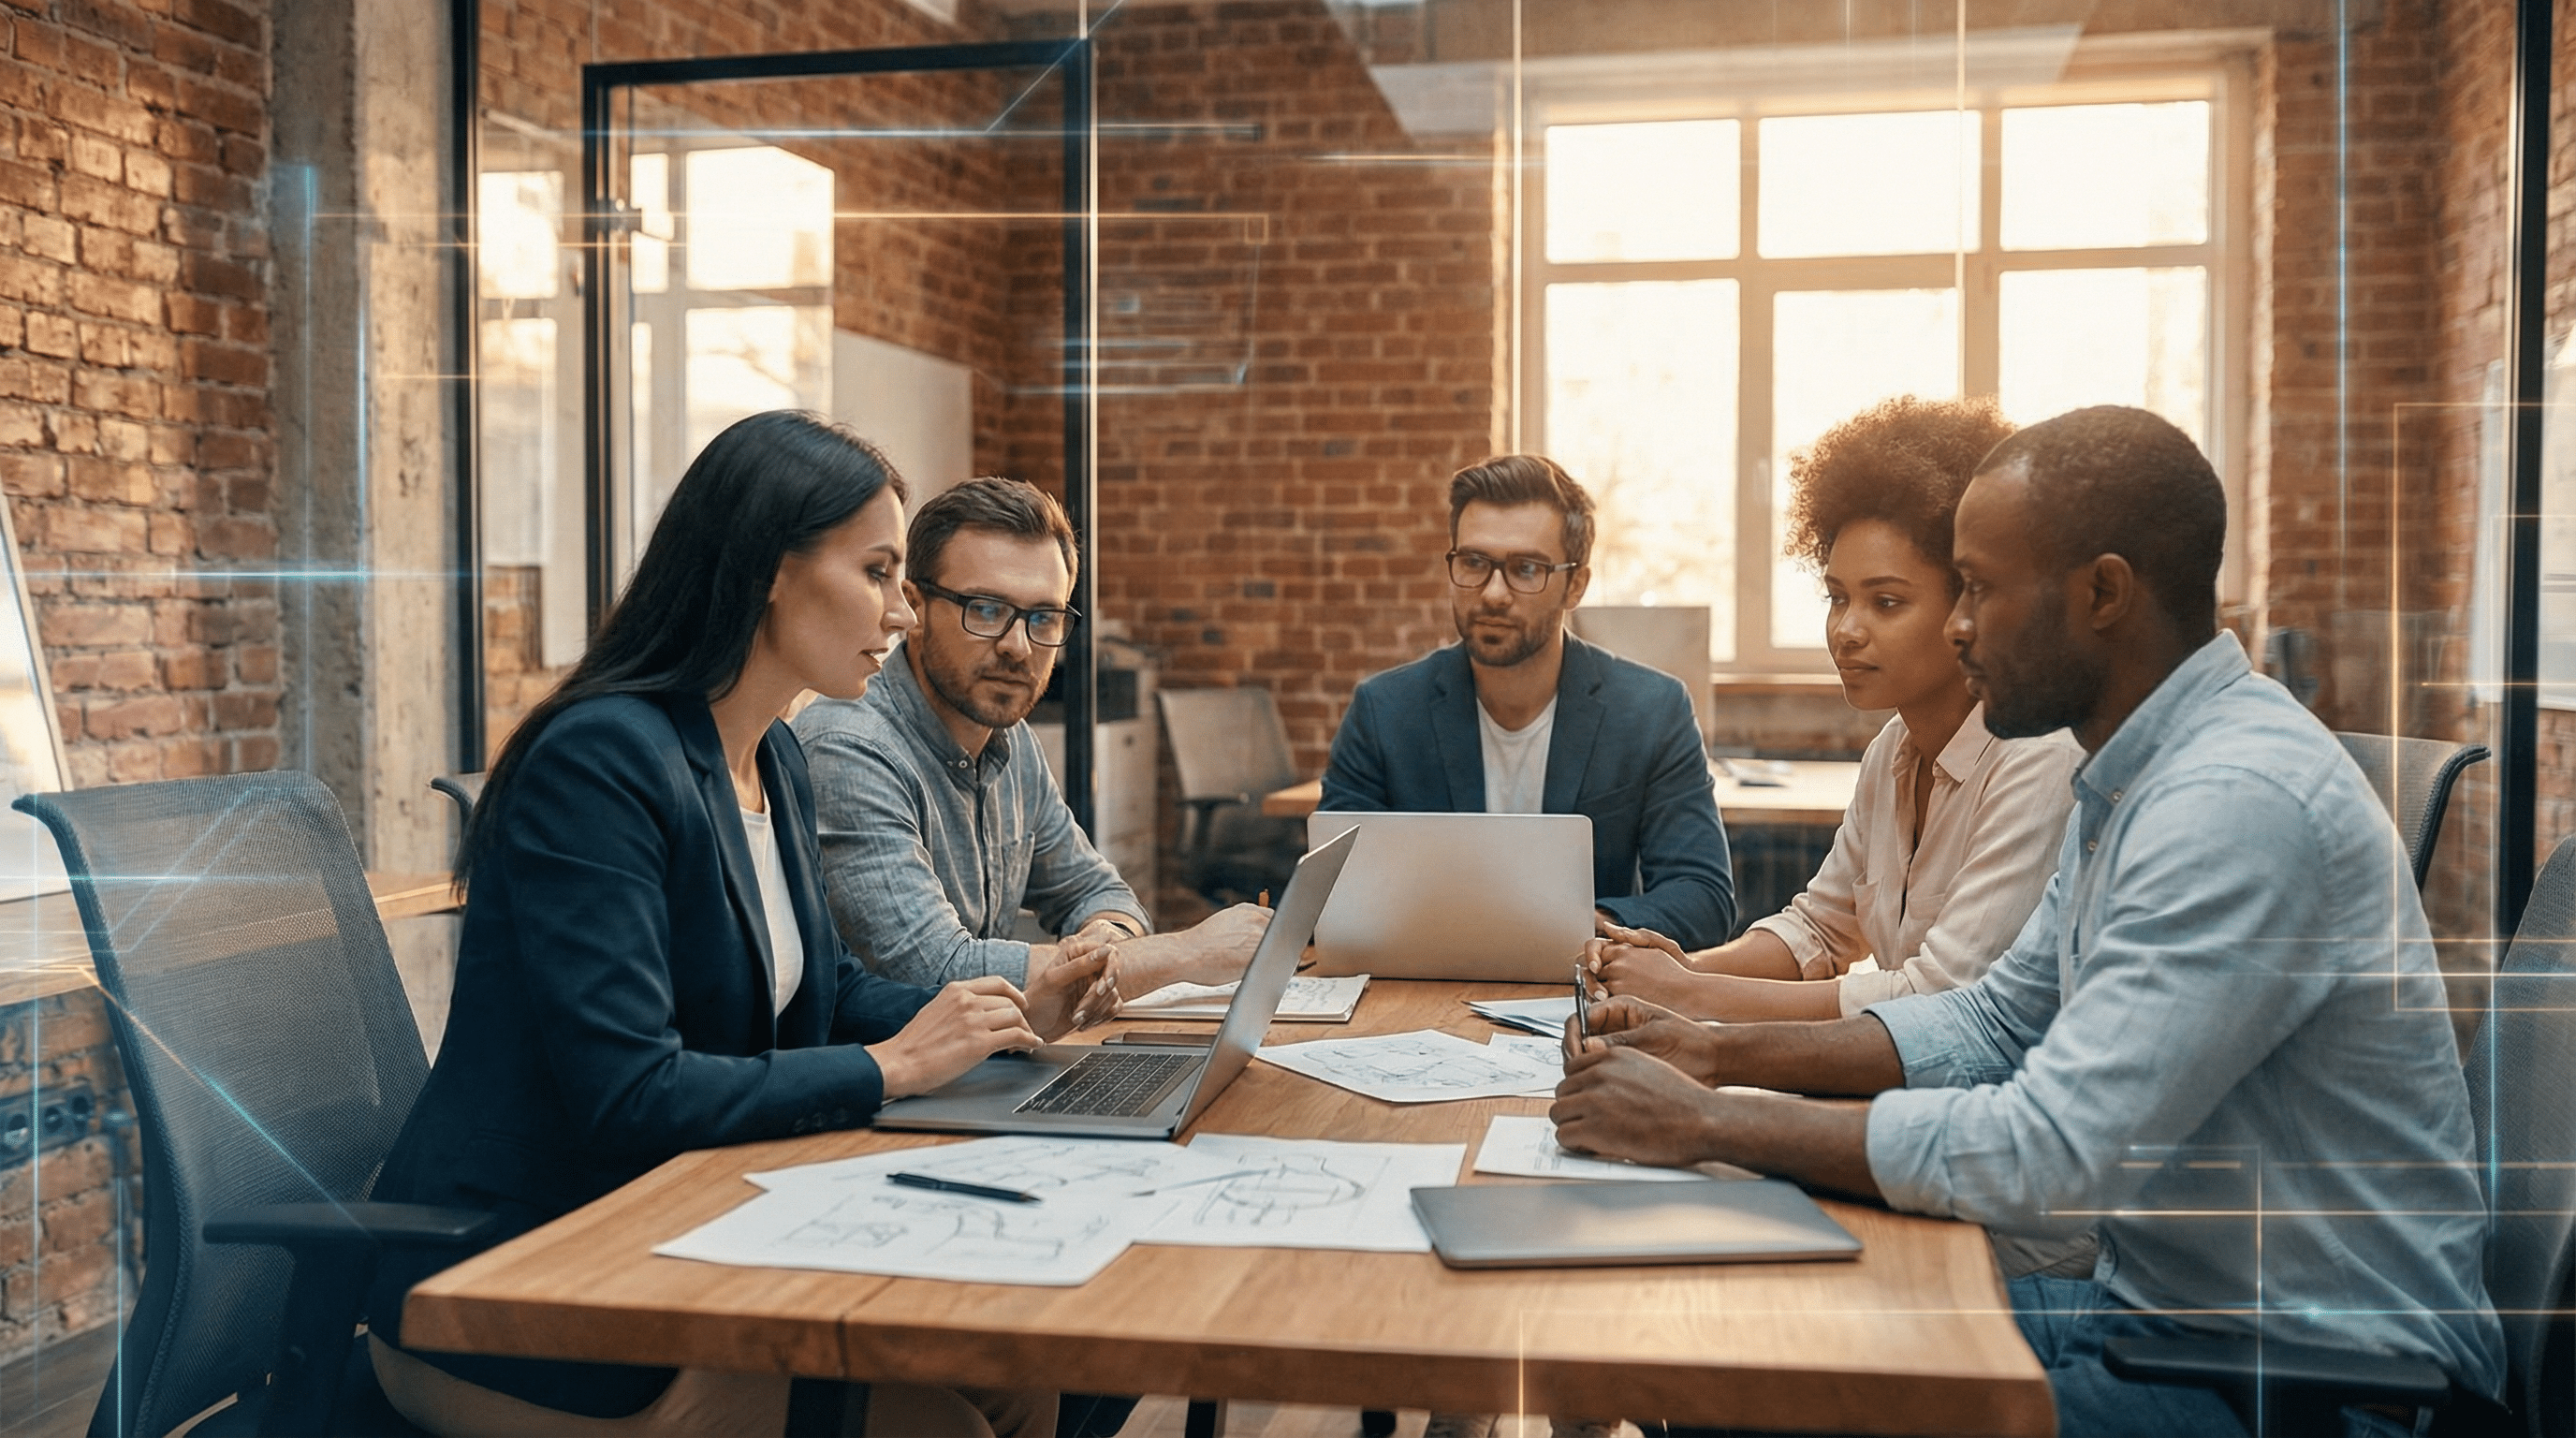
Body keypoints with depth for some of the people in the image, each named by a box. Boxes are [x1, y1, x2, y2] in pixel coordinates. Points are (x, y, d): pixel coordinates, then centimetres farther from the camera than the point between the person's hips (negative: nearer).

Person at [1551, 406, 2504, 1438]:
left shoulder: (2240, 802, -26)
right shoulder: (2130, 780, 8)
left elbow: (2047, 1157, -30)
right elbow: (1997, 1022, 15)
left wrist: (1707, 1124, -21)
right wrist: (1720, 1053, 4)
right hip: (2160, 1299, 9)